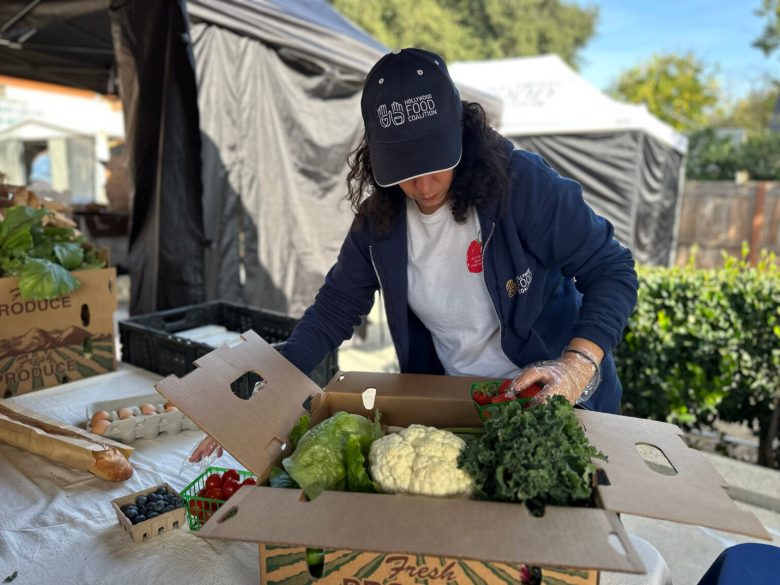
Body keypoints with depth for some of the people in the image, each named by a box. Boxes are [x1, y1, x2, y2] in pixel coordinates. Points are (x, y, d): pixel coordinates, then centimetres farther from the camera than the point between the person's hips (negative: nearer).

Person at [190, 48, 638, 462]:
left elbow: (612, 272, -16)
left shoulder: (523, 183, -22)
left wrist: (577, 364, -32)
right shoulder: (379, 221, -9)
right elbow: (333, 312, -2)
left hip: (560, 403, -2)